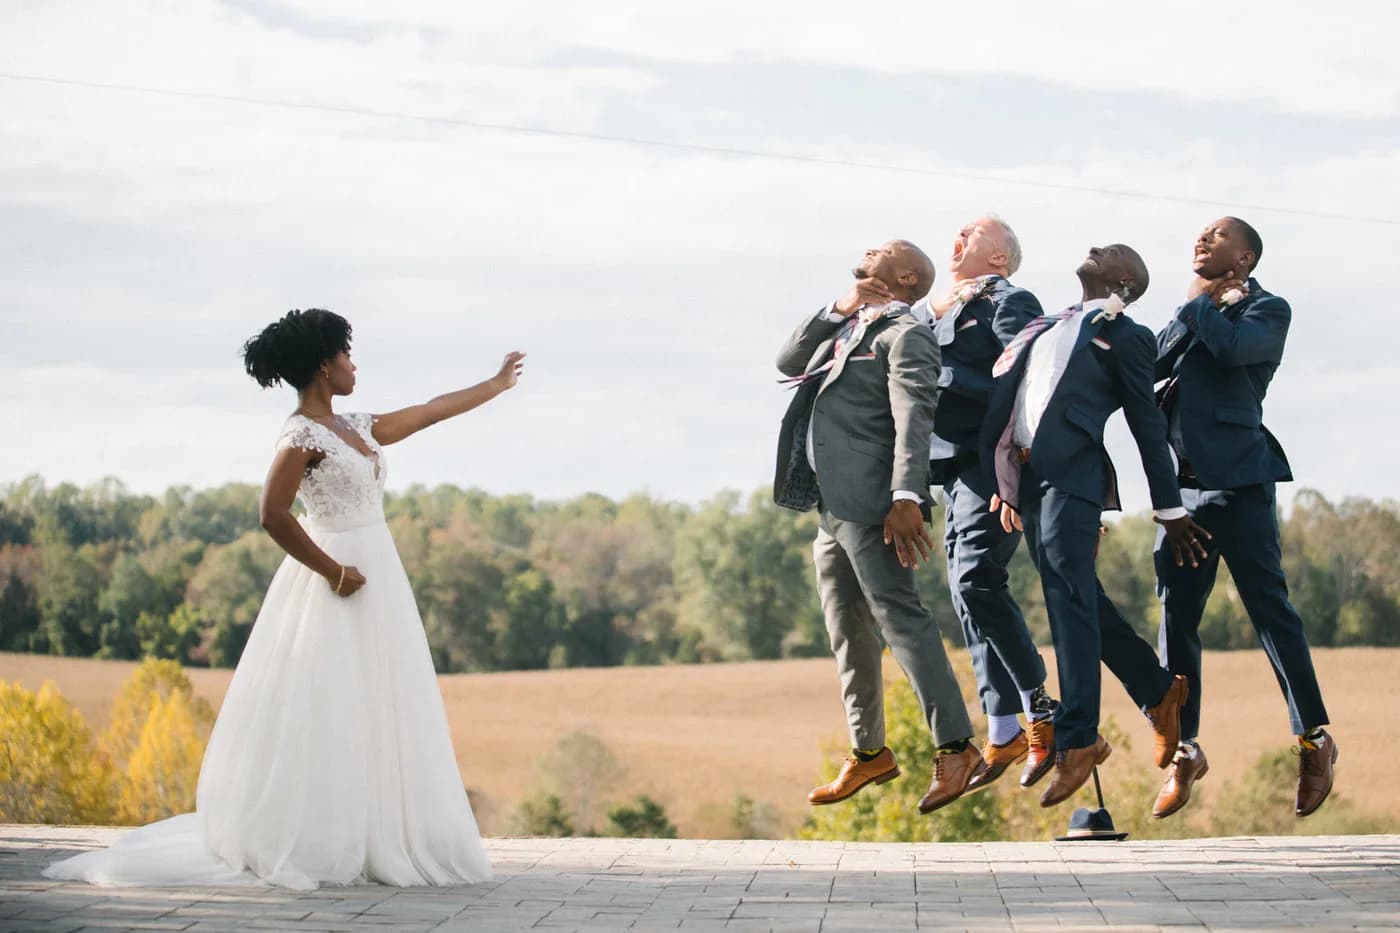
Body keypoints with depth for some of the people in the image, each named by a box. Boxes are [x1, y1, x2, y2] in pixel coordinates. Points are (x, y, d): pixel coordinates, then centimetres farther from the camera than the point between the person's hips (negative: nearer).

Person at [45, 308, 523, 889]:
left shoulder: (354, 429, 14)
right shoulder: (302, 435, -13)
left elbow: (430, 411, 25)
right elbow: (274, 516, -21)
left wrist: (498, 384, 32)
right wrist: (333, 572, -17)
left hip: (378, 583, 9)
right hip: (336, 591, -9)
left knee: (375, 720, 8)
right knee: (321, 721, -7)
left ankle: (371, 842, 12)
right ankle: (298, 849, -4)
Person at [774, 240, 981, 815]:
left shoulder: (905, 334, -5)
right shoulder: (844, 330, 22)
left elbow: (913, 418, -16)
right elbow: (788, 362, 19)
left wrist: (907, 496, -27)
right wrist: (836, 312, 8)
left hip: (870, 502, -9)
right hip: (831, 503, 9)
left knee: (898, 616, -15)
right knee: (847, 631, 13)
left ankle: (954, 746, -17)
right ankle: (869, 752, 22)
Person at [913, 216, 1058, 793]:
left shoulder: (1009, 302, -1)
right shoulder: (925, 311, 22)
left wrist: (938, 376, -20)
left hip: (990, 459, -8)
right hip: (952, 464, 8)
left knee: (976, 579, -20)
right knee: (969, 594, 7)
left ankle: (1040, 710, -12)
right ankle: (1004, 733, 11)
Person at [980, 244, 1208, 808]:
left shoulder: (1123, 335, 3)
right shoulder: (1049, 327, 23)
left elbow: (1147, 425, 2)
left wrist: (1169, 509, 3)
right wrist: (1005, 485, 18)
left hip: (1072, 470, -8)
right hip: (1027, 475, 8)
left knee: (1069, 596, -16)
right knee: (1076, 597, 11)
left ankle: (1076, 740, -19)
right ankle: (1158, 690, 26)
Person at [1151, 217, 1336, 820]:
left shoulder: (1267, 310, 3)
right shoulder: (1194, 315, 22)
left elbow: (1235, 347, -18)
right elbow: (1150, 365, 8)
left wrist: (1200, 304, -2)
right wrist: (1191, 311, 0)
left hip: (1238, 478, -6)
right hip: (1183, 483, 6)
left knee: (1268, 607, -5)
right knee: (1175, 615, 3)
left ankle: (1313, 739, 3)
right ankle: (1183, 749, 8)